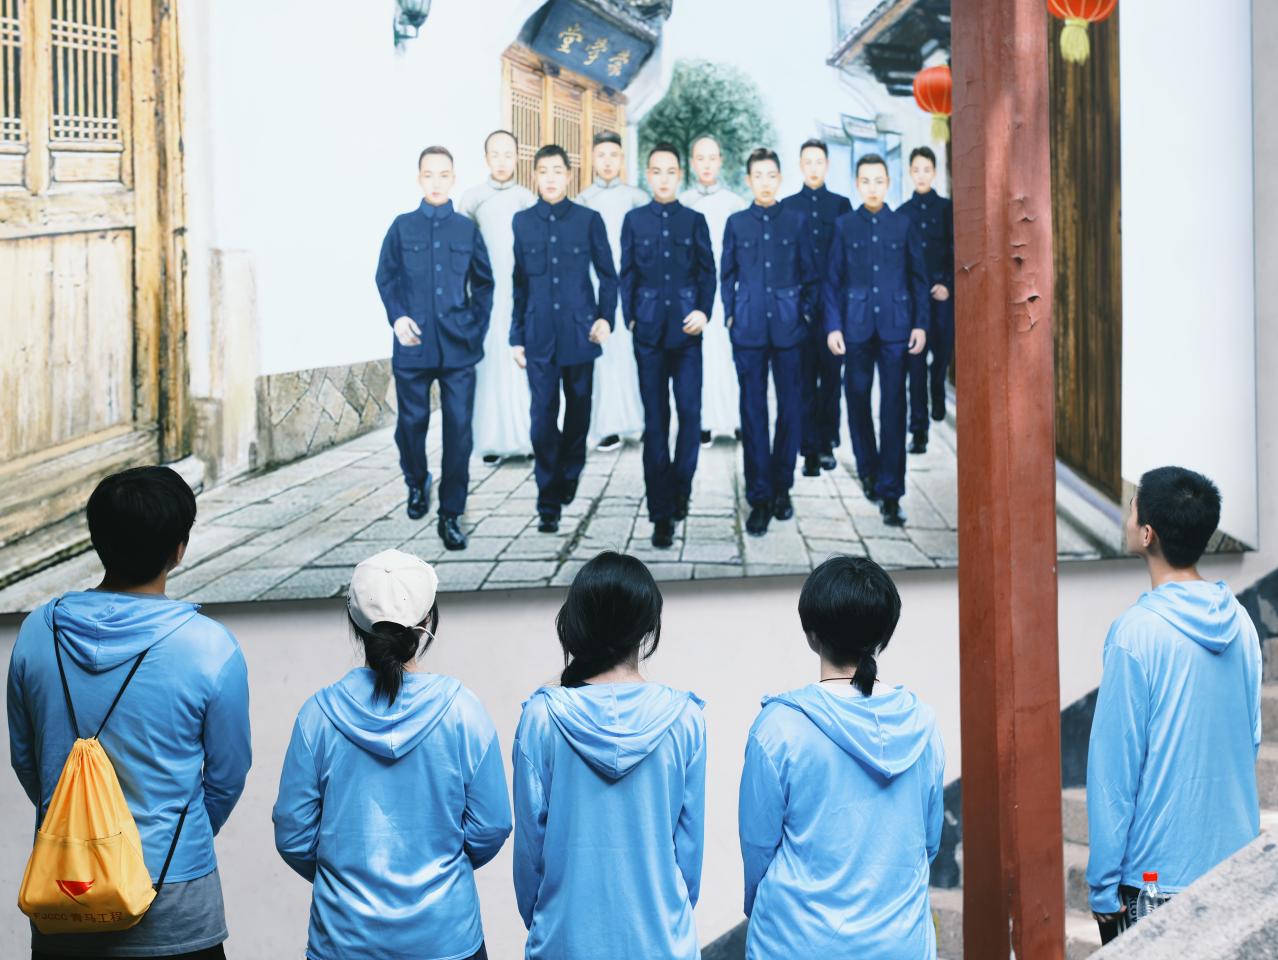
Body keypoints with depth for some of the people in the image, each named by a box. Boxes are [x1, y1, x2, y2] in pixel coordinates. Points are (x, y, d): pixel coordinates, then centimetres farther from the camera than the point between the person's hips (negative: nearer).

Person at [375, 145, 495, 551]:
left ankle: (451, 515, 5)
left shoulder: (467, 229, 7)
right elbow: (385, 278, 8)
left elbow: (483, 282, 14)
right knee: (411, 422, 7)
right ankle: (417, 483, 37)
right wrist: (397, 317, -8)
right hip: (413, 346, 0)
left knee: (459, 430, -3)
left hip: (459, 348, 0)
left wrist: (478, 325, 4)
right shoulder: (402, 227, 5)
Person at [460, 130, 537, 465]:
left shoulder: (528, 200, 7)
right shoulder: (472, 198, 4)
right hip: (486, 297, -1)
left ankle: (528, 436, 3)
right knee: (489, 364, -3)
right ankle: (494, 440, 2)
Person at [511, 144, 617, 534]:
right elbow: (519, 282, 8)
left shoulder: (588, 220, 2)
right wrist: (517, 336, 7)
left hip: (580, 333, 0)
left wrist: (605, 316, -6)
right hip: (540, 337, 0)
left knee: (578, 412, 10)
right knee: (543, 420, -5)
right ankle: (548, 503, 0)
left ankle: (569, 475, 34)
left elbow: (607, 275, 7)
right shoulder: (522, 222, 6)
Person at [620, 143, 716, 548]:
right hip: (649, 332, 0)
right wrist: (630, 317, 1)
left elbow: (707, 272, 7)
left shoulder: (694, 221, 8)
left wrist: (703, 311, -7)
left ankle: (680, 489, 17)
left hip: (686, 330, 0)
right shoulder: (634, 220, 8)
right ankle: (661, 513, 1)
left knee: (690, 412, -5)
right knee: (655, 421, -1)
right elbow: (627, 274, 9)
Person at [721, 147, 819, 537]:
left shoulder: (796, 223, 6)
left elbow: (811, 275, 10)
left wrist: (805, 312, 1)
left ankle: (782, 487, 16)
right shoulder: (736, 224, 7)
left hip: (788, 329, 0)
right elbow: (727, 275, 13)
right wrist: (730, 315, 5)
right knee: (753, 411, -2)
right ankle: (760, 497, 0)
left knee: (790, 409, 3)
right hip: (749, 330, 0)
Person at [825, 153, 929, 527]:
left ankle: (890, 493, -6)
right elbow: (833, 279, 5)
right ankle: (868, 470, 28)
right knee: (858, 401, 8)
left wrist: (920, 324, -1)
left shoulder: (903, 225, 5)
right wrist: (833, 326, -3)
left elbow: (918, 277, 7)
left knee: (893, 408, -5)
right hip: (857, 325, 1)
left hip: (895, 326, -1)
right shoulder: (845, 225, 6)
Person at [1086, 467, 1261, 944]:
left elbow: (1114, 765, -15)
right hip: (1236, 859, 7)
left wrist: (1103, 885, -9)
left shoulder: (1137, 633, -17)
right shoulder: (1240, 624, 3)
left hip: (1157, 873, -6)